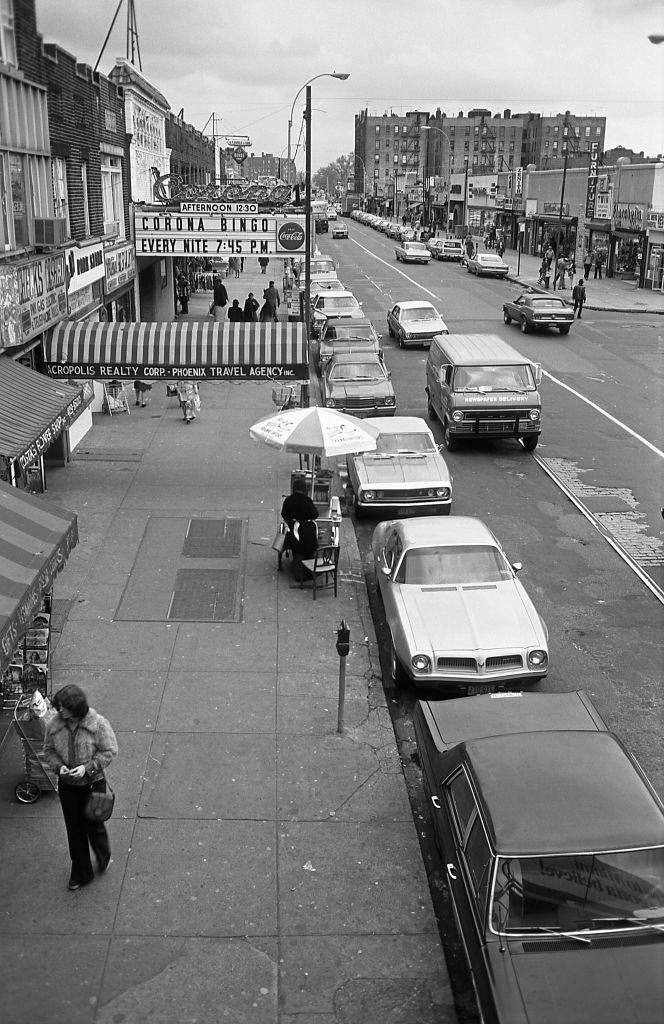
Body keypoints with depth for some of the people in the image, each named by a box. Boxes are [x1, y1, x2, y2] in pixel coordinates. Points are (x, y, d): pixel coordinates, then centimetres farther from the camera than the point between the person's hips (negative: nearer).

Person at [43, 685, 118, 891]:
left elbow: (110, 751, -13)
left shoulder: (98, 724, -20)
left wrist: (87, 767, -23)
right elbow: (48, 750, 3)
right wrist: (58, 766, -16)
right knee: (74, 829, 13)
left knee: (94, 825, 8)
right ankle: (81, 873, 31)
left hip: (93, 783, -3)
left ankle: (103, 857, 42)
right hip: (67, 784, 3)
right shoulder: (54, 725, -10)